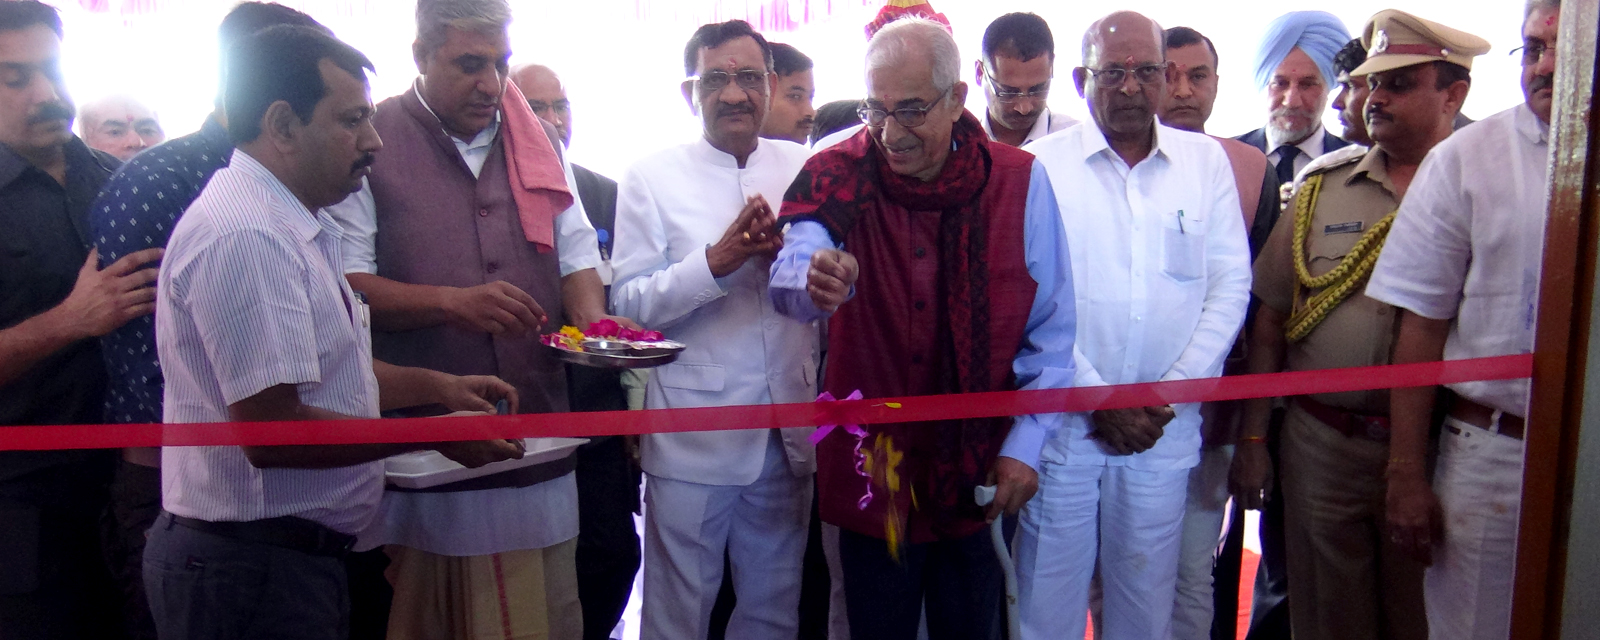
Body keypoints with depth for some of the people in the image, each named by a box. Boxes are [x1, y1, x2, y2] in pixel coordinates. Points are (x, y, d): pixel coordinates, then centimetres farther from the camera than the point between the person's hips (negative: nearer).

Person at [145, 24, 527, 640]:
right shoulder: (246, 236, -22)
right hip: (252, 566, -10)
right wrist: (437, 434, -17)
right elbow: (270, 431, -26)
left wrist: (436, 386, 9)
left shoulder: (291, 224, 11)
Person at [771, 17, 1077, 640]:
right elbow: (788, 279, -22)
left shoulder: (1020, 180, -4)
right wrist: (814, 283, -45)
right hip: (871, 471, 0)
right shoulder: (837, 178, -5)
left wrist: (1024, 445, -5)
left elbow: (1050, 330, 0)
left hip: (978, 473, 0)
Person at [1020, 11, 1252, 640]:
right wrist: (1097, 399, -9)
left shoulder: (1206, 160, 7)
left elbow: (1230, 284, 4)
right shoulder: (1040, 164, -2)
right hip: (1062, 420, -2)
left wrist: (1172, 390, -5)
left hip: (1166, 426, 2)